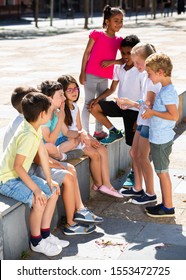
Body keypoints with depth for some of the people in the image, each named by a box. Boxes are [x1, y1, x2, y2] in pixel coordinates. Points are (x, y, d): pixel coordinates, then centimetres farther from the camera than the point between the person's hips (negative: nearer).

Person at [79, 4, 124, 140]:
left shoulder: (119, 40, 6)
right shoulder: (97, 34, -6)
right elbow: (87, 52, -4)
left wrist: (111, 62, -15)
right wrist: (82, 72, -8)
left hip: (105, 77, 5)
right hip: (91, 75, -5)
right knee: (88, 103, 1)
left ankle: (99, 131, 25)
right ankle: (85, 132, 7)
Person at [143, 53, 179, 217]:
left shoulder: (166, 92, -20)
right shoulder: (167, 89, 10)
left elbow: (174, 115, -27)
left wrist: (153, 112, -19)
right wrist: (152, 111, 9)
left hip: (161, 140, -10)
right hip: (160, 138, 10)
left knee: (162, 172, 0)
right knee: (162, 172, 16)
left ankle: (168, 207, 10)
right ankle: (165, 204, 26)